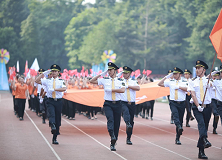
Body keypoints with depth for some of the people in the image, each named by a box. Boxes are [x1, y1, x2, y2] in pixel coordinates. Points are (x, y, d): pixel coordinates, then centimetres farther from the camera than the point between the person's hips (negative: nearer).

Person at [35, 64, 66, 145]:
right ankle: (52, 126, -54)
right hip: (50, 101, 0)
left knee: (57, 120, 4)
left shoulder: (61, 81, 4)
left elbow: (64, 88, -16)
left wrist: (54, 89, -26)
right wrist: (44, 73, -1)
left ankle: (54, 138, 12)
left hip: (58, 101, 0)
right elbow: (37, 81, -1)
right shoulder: (47, 81, 8)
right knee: (51, 114, -31)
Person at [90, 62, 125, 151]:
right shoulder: (105, 80, 6)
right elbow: (92, 81, 7)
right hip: (108, 104, -1)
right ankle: (112, 136, -45)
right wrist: (101, 74, 1)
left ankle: (113, 144, 12)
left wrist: (112, 89, -18)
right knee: (110, 119, -28)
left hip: (117, 104, 1)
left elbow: (123, 90, -15)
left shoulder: (120, 81, 3)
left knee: (116, 124, 3)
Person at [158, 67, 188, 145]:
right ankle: (179, 127, -53)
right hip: (173, 103, 0)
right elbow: (159, 84, 7)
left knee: (180, 120, 4)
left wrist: (178, 87, -17)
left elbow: (187, 89, -14)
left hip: (181, 103, 0)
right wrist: (166, 77, 3)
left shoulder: (184, 82, 5)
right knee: (175, 114, -32)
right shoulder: (170, 82, 10)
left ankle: (177, 139, 12)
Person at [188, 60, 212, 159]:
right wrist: (198, 106, -16)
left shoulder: (207, 80, 8)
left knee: (205, 127, 1)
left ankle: (201, 152, 5)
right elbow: (193, 95, -3)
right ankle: (205, 140, -44)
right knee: (201, 123, -26)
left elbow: (209, 85, -15)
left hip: (207, 107, 1)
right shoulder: (192, 82, 7)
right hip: (197, 107, -1)